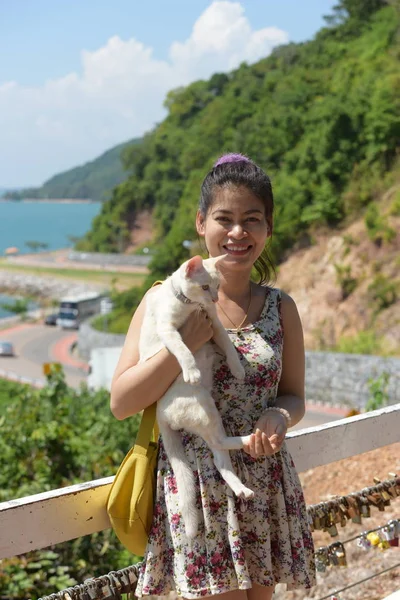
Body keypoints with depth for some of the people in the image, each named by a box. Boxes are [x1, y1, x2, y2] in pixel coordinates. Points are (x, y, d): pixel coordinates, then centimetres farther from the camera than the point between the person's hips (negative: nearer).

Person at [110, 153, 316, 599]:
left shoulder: (280, 308, 3)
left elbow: (293, 395, 13)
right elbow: (121, 403, -10)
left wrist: (279, 417, -11)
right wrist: (186, 342, -20)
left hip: (265, 490, 4)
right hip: (194, 484, -3)